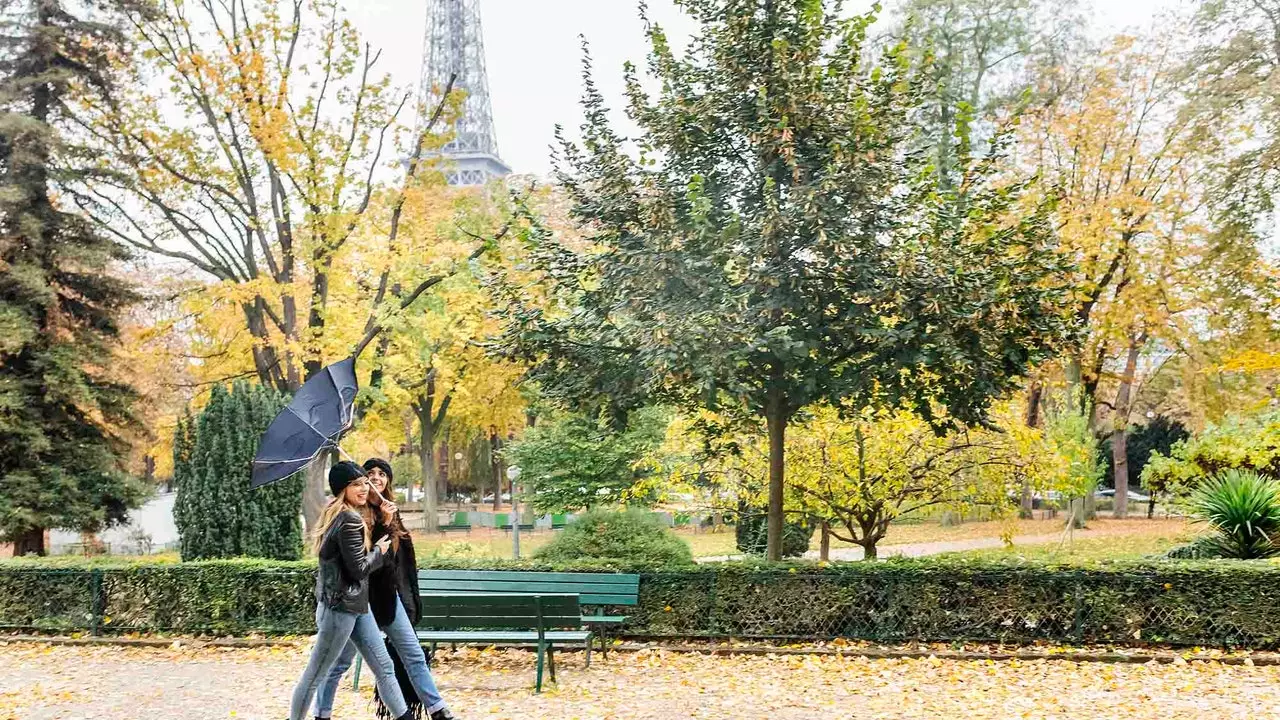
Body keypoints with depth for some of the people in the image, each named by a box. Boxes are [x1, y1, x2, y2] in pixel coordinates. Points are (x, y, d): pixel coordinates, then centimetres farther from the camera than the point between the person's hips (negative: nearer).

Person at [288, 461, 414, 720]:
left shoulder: (335, 514, 11)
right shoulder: (350, 520, -18)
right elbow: (359, 569, -20)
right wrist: (379, 550, -2)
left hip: (356, 604, 10)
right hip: (340, 607, -10)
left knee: (384, 666, 9)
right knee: (315, 674, 2)